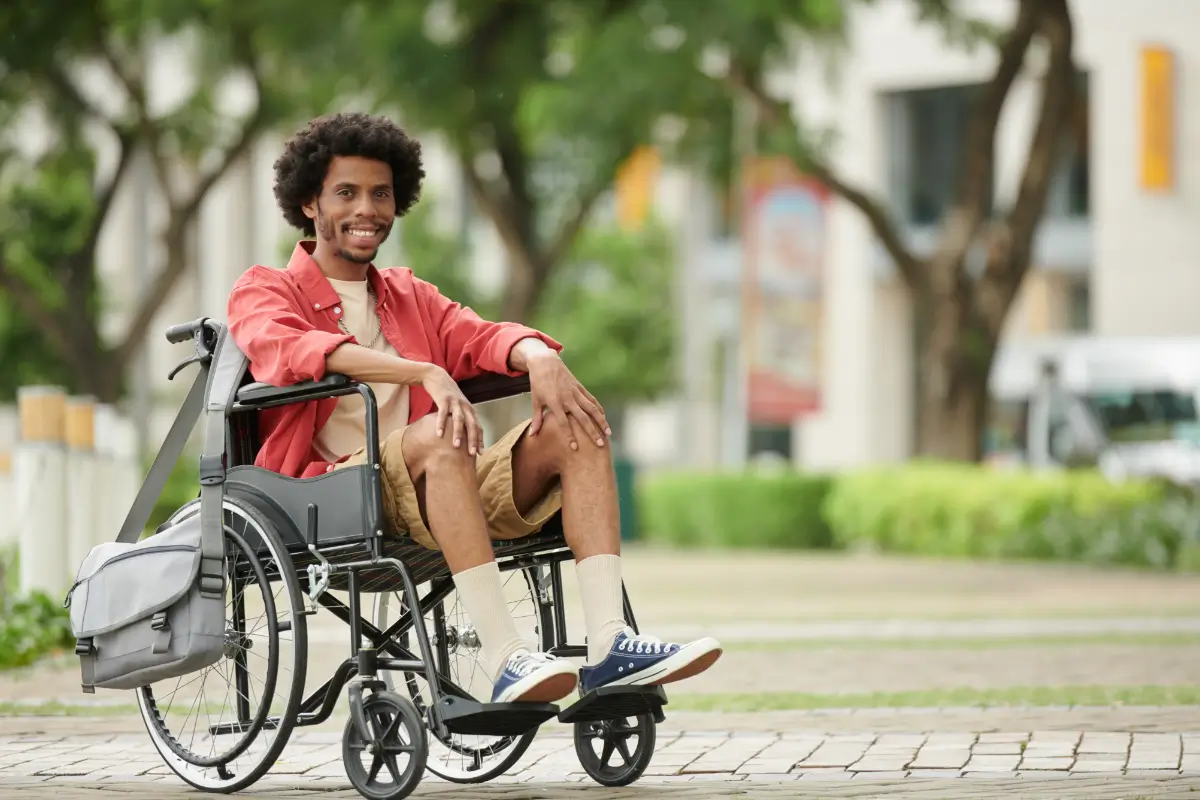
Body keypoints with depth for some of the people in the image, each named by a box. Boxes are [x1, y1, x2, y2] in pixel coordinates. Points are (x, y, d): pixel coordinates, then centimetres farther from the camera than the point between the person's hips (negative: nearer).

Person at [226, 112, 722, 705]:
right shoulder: (265, 291, 9)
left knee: (572, 426, -15)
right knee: (438, 433, -35)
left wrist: (538, 358, -17)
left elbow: (480, 337, 8)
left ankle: (609, 645, -30)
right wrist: (427, 374, -30)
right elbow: (296, 351, -16)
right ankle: (506, 662, -44)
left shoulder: (410, 296, 28)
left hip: (429, 491, 6)